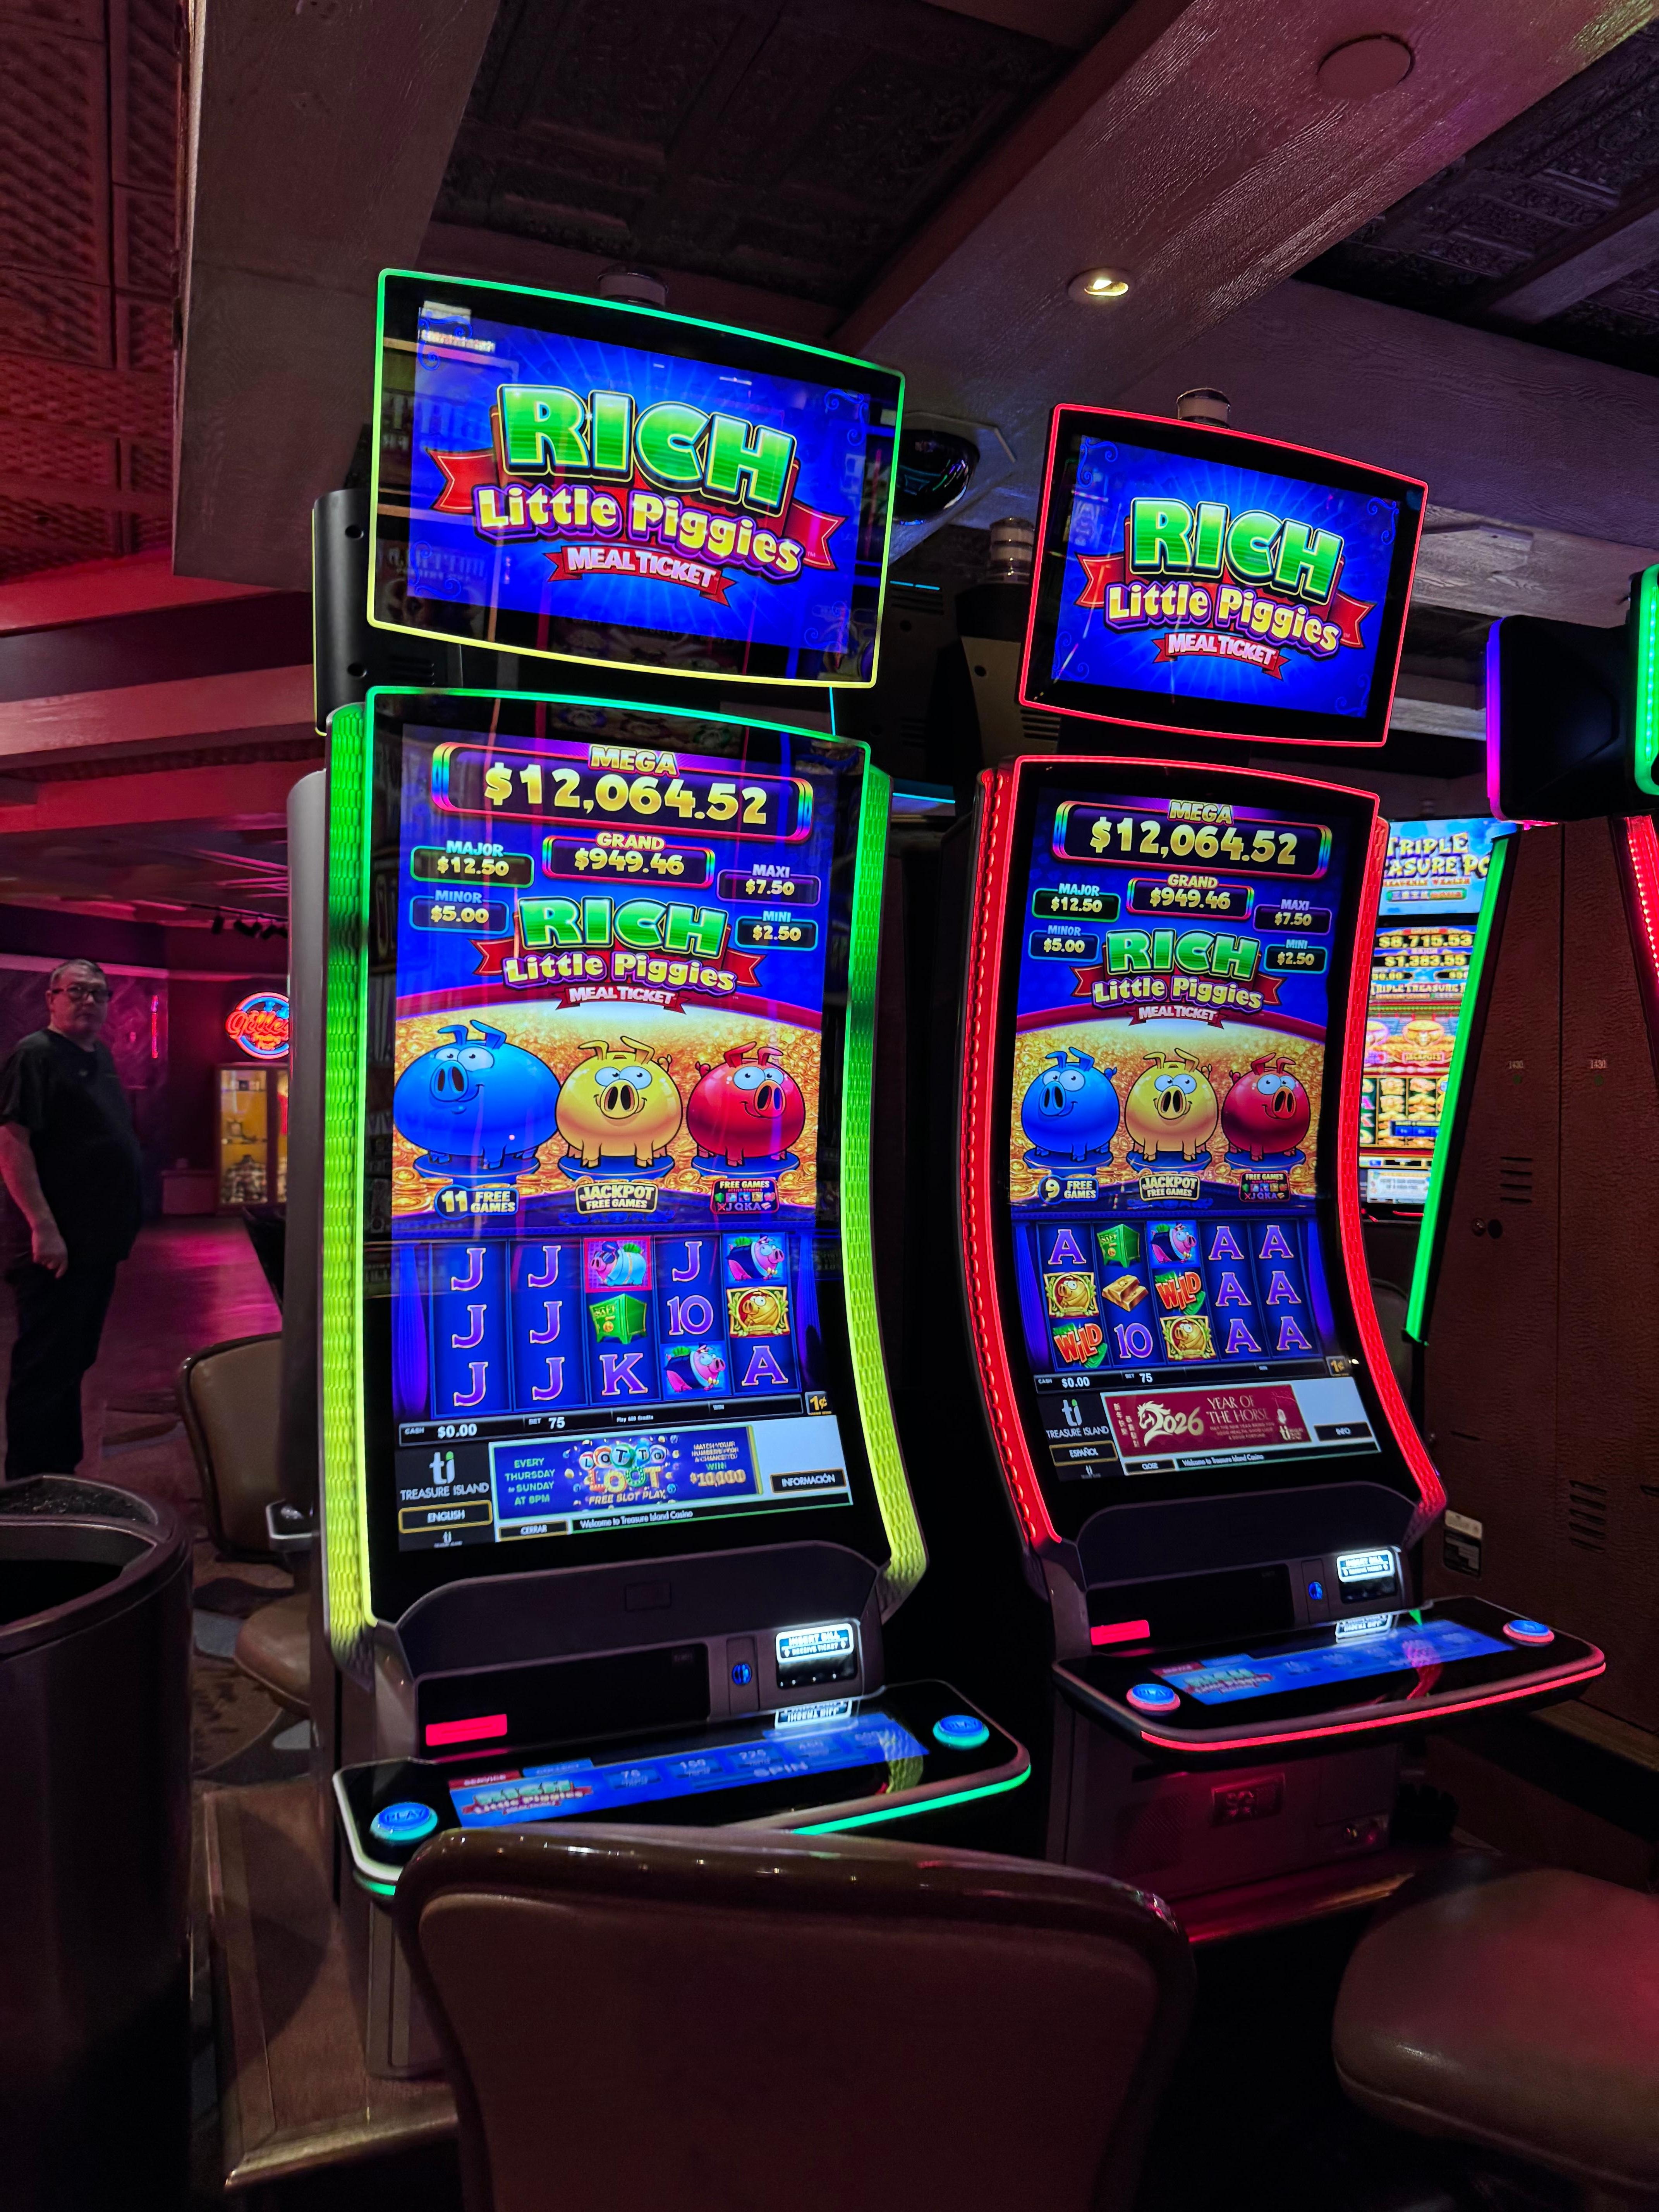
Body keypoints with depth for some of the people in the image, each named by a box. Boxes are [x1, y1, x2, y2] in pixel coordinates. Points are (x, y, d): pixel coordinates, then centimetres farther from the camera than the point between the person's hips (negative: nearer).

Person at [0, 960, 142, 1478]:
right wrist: (43, 1227, -25)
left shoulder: (102, 1057, 15)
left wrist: (119, 1226, 19)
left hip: (98, 1242, 9)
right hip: (58, 1245, -9)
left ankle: (62, 1472, 28)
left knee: (74, 1361, 17)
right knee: (44, 1367, -2)